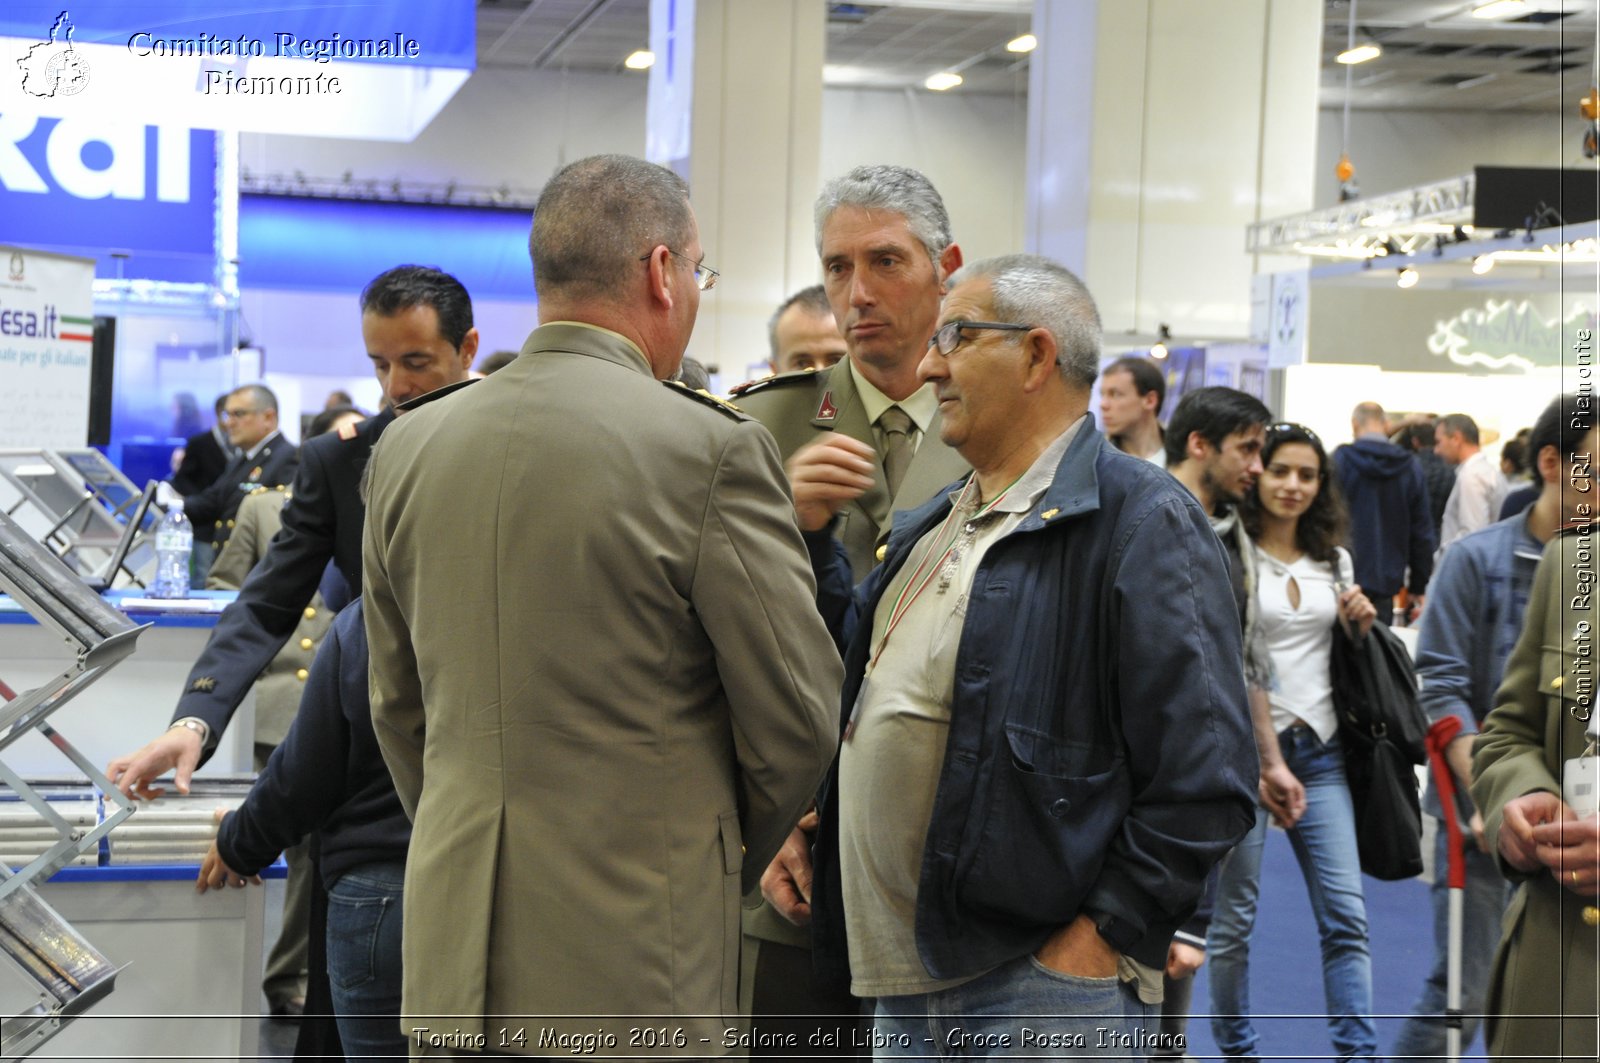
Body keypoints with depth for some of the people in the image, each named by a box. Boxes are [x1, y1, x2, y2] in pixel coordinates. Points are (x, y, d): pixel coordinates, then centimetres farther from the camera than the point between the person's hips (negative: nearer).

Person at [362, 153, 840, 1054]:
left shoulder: (408, 447, 6)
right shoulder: (714, 450, -11)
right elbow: (796, 718, -5)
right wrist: (729, 865, 12)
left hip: (453, 945, 6)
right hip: (637, 958, -5)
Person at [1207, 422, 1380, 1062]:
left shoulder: (1334, 561, 14)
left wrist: (1361, 626, 3)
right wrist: (1270, 763, -16)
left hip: (1319, 750, 5)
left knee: (1346, 915, -3)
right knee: (1233, 917, 2)